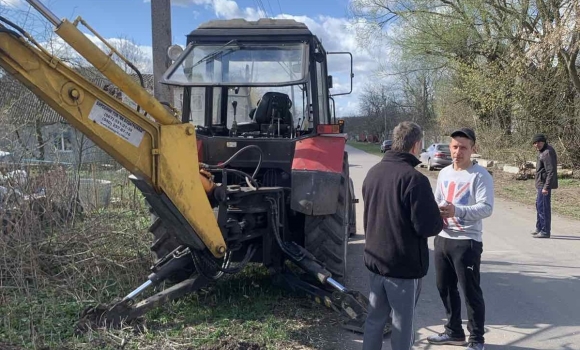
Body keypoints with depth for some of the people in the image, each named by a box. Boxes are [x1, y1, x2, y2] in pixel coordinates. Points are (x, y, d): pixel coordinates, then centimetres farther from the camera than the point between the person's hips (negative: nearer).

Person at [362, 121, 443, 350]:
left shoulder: (373, 172, 4)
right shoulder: (414, 178, -20)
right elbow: (429, 227, -20)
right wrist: (438, 219, 0)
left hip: (375, 260, 7)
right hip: (404, 265, -7)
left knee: (375, 320, 18)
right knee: (402, 325, 7)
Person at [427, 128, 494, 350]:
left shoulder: (481, 175, -12)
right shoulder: (444, 173, 10)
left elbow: (487, 208, -21)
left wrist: (456, 210, -32)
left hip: (467, 242, -7)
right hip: (442, 239, 7)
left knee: (470, 292, 1)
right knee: (445, 288, 17)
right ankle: (454, 332, 34)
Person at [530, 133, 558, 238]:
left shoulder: (548, 153, -19)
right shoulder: (542, 151, 13)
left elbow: (551, 171, -24)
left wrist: (546, 187, -27)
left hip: (544, 184, -11)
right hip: (541, 184, 11)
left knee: (543, 207, -8)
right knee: (539, 205, 20)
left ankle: (545, 231, -2)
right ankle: (539, 228, 32)